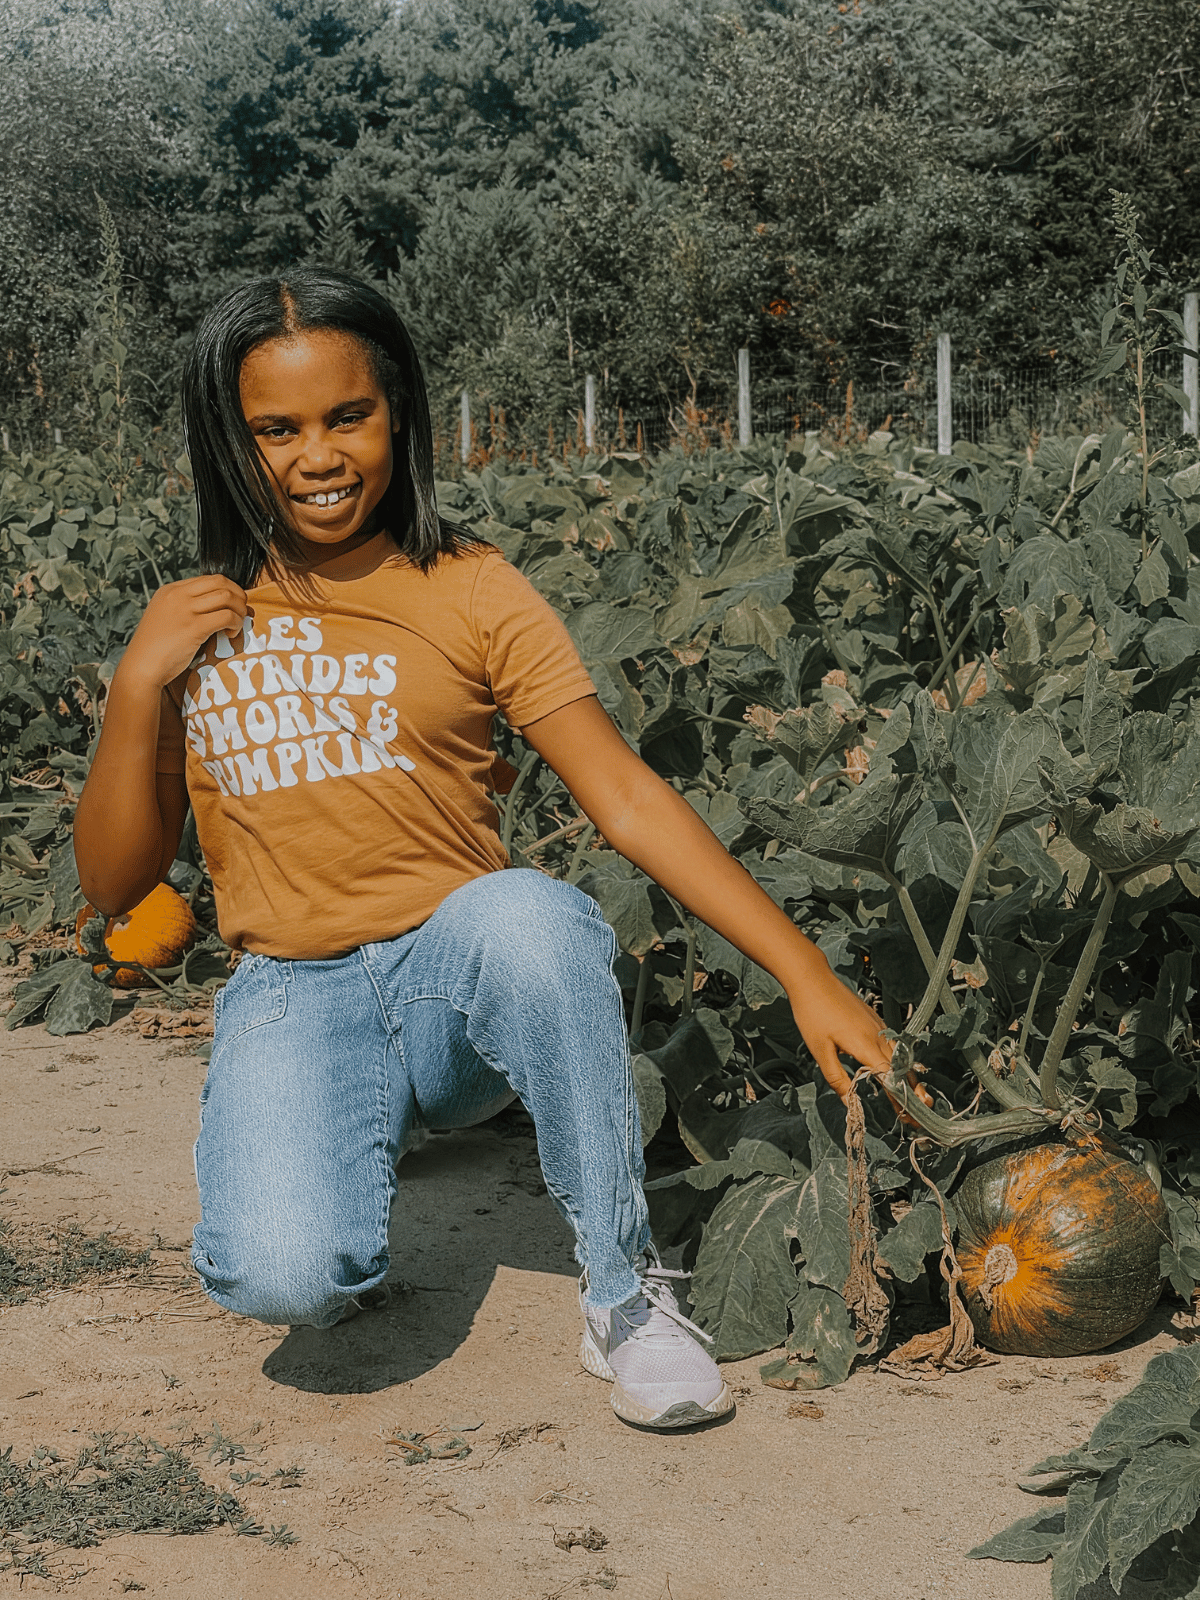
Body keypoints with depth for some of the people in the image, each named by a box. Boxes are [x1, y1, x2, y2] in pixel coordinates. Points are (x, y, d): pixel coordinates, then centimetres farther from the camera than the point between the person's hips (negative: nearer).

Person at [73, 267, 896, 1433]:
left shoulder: (468, 593, 0)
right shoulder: (196, 623, 8)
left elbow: (628, 800, -9)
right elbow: (112, 885, 8)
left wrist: (806, 975, -18)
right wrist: (138, 687, -5)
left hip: (458, 976, -1)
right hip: (291, 1002, 1)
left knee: (526, 913, -38)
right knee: (281, 1278, -29)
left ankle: (625, 1294, -18)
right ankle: (344, 1155, 10)